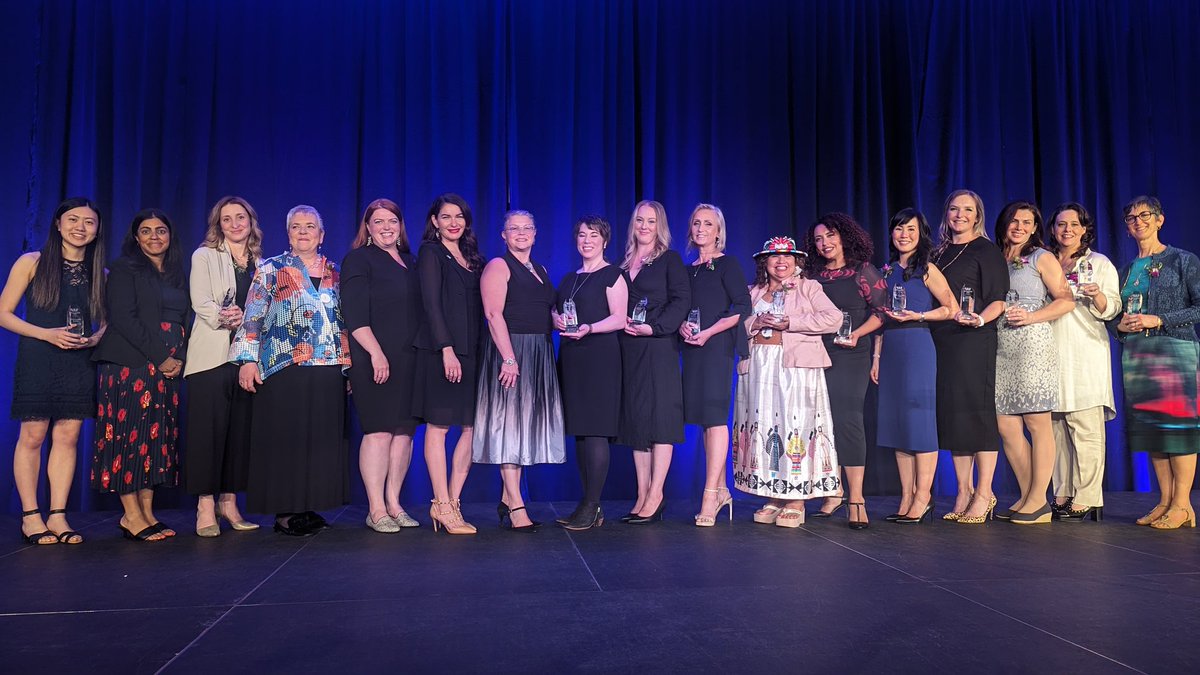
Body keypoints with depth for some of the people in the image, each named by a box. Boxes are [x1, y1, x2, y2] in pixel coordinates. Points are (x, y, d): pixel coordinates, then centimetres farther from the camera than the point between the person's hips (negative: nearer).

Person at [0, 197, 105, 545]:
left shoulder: (99, 273, 10)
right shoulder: (32, 263, 1)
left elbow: (106, 321, 16)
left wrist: (96, 337, -6)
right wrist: (47, 334, -14)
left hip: (79, 363, 3)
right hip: (37, 360, -3)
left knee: (68, 436, 2)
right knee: (32, 436, -1)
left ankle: (58, 515, 9)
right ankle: (31, 516, 9)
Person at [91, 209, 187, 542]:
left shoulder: (177, 274, 18)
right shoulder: (125, 268, 1)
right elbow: (123, 318, -10)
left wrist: (179, 358, -1)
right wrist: (160, 357, -14)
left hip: (169, 367, 6)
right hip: (130, 365, -6)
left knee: (158, 437, 5)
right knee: (131, 434, -6)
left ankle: (147, 511, 10)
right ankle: (131, 514, -1)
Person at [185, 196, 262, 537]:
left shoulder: (262, 264, 17)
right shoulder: (205, 256, 8)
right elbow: (201, 302, -5)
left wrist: (242, 318, -8)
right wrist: (224, 318, -23)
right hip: (212, 354, -3)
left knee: (241, 429, 3)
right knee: (209, 428, -6)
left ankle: (228, 501, 11)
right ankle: (205, 505, -1)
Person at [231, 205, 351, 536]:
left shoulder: (335, 273, 15)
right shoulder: (270, 270, 5)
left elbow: (345, 322, 17)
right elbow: (252, 319, -1)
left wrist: (349, 364, 12)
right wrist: (248, 360, -11)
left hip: (329, 371, 4)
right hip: (283, 370, -4)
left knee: (322, 438, 4)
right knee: (285, 439, -3)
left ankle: (308, 506, 15)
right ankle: (285, 511, 6)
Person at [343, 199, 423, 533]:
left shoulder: (410, 262, 19)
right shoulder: (359, 259, 0)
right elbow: (354, 314, -10)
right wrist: (376, 353, -18)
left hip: (410, 360, 6)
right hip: (375, 359, -6)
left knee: (404, 431, 5)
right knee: (379, 431, -7)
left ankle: (393, 504, 13)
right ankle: (376, 509, 0)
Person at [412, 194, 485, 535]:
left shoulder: (472, 257, 18)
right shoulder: (430, 252, 0)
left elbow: (478, 309, 16)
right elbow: (431, 304, -9)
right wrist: (447, 350, -17)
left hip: (472, 352, 7)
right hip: (441, 350, -7)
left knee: (473, 427, 3)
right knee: (438, 426, -2)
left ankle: (452, 502, 11)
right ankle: (442, 506, 3)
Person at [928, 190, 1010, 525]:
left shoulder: (986, 251, 1)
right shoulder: (939, 253, 18)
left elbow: (998, 300, -5)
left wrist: (979, 319, -23)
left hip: (974, 342, -6)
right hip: (942, 342, 6)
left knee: (977, 412, -6)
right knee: (950, 413, 5)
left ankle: (984, 494, 0)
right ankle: (963, 492, 12)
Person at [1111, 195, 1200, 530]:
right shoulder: (1126, 270, 16)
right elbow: (1113, 314, 20)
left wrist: (1159, 320, -13)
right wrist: (1119, 324, -1)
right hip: (1135, 353, 5)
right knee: (1150, 426, 5)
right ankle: (1165, 501, 11)